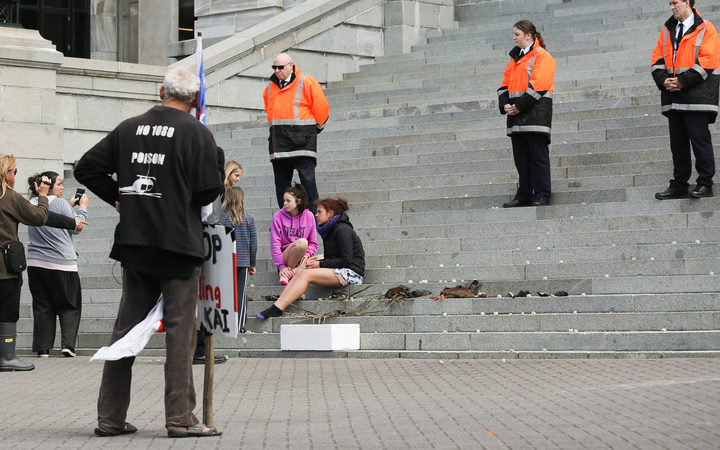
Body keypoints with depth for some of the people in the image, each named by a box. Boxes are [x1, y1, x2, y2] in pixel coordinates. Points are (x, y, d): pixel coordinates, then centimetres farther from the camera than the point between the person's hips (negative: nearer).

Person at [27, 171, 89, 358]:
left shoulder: (32, 203, 5)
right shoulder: (60, 203, -11)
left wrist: (70, 206, 20)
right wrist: (82, 208, 11)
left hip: (36, 264, 4)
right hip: (62, 264, -4)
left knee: (42, 307, 10)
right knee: (69, 307, 8)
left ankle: (43, 348, 6)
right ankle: (68, 344, -4)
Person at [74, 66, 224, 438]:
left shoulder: (129, 128, 7)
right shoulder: (196, 132, -7)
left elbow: (87, 168, 8)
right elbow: (209, 189, -12)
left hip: (134, 241, 5)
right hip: (179, 243, -5)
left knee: (126, 327, 11)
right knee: (180, 328, -1)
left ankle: (110, 417, 13)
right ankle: (180, 418, -3)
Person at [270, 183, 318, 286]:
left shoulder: (308, 216, 5)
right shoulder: (278, 217, -1)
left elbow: (313, 243, 9)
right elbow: (275, 244, -4)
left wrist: (306, 254, -13)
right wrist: (281, 267, -13)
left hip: (301, 259, 2)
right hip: (285, 256, -2)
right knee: (302, 242, -34)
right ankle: (285, 274, -21)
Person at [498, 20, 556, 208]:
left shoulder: (542, 56, -4)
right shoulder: (514, 58, 20)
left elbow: (537, 85, -14)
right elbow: (505, 84, 18)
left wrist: (519, 106, -17)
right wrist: (505, 104, 0)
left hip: (536, 113, -8)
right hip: (516, 115, 8)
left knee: (538, 155, -6)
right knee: (521, 157, 7)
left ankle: (542, 195, -3)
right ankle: (523, 196, 11)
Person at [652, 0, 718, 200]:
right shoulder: (667, 32, 16)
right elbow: (657, 60, 13)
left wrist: (683, 82, -16)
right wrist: (663, 80, -6)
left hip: (696, 97, -6)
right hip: (673, 99, 6)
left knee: (700, 139, -4)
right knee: (677, 142, 9)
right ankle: (679, 185, 14)